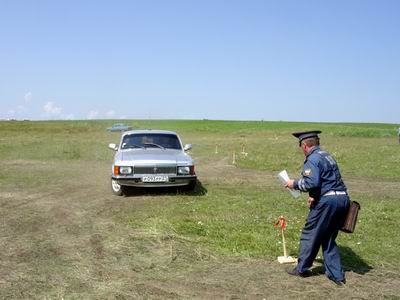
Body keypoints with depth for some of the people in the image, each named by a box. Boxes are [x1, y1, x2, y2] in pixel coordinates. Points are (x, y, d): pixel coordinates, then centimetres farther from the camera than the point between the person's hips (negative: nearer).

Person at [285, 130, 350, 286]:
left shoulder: (312, 159, -10)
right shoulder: (327, 156, 20)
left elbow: (312, 182, -22)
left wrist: (295, 184, -6)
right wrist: (314, 196, 20)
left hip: (328, 200, -9)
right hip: (343, 198, 9)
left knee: (309, 235, 8)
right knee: (328, 238, 17)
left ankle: (302, 268, 22)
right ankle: (337, 275, 17)